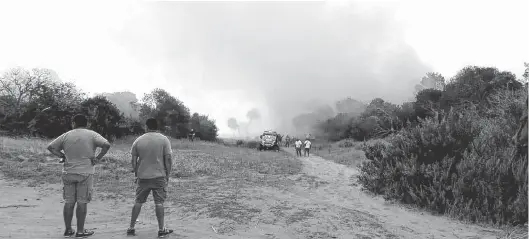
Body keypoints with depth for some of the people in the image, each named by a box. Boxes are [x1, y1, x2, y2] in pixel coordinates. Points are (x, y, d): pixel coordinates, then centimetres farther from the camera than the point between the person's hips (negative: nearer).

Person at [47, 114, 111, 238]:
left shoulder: (66, 136, 5)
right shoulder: (92, 135, -4)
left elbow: (50, 147, 8)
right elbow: (106, 145, -16)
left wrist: (62, 155, 7)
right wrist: (98, 158, -8)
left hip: (68, 173, 3)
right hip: (85, 173, -3)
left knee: (69, 202, 12)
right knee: (82, 202, 3)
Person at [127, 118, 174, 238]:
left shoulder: (138, 140, 2)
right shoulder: (164, 139, -5)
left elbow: (134, 160, 6)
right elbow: (168, 159, -7)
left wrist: (136, 174, 16)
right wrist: (168, 174, 2)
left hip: (142, 176, 2)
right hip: (159, 176, -2)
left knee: (138, 201, 13)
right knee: (159, 202, 3)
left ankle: (131, 228, 19)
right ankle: (161, 229, 7)